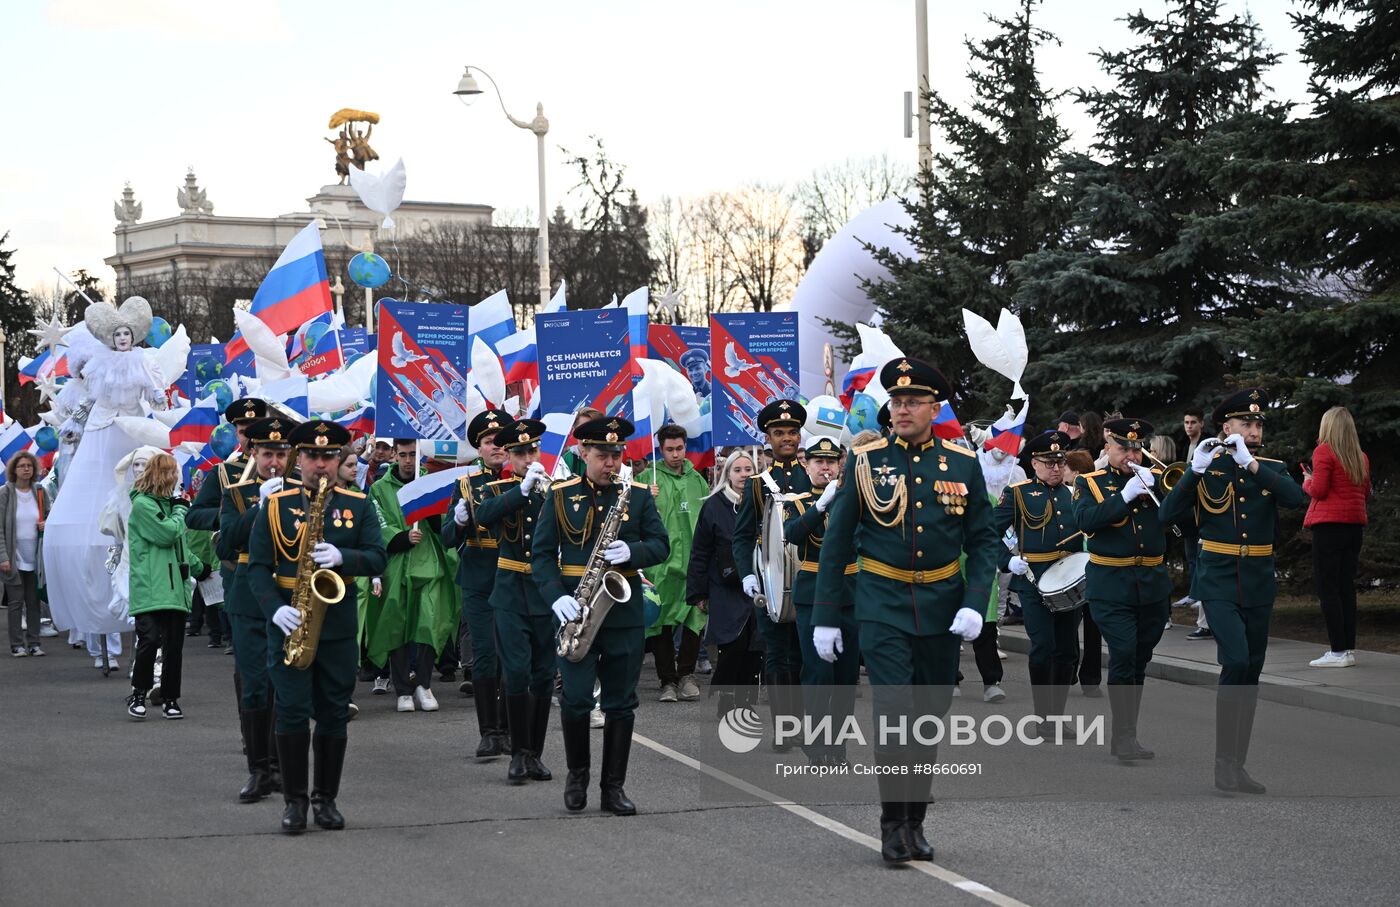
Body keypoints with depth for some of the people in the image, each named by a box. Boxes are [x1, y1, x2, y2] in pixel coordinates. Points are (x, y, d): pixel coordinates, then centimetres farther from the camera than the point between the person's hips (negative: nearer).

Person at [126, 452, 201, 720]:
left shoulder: (167, 503, 21)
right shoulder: (142, 504, -7)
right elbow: (167, 533, -17)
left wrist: (197, 566, 29)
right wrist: (180, 510, -2)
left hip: (175, 587, 8)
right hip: (150, 589, -8)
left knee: (174, 645, 6)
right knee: (149, 639, -15)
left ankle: (170, 699, 12)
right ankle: (138, 694, -1)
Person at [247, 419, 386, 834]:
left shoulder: (358, 505, 6)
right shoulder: (275, 504, 1)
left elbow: (378, 558, -1)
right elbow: (258, 566, -2)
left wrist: (342, 557, -21)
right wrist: (275, 609, -18)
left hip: (339, 625, 2)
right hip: (289, 624, -2)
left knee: (334, 714, 6)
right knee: (292, 712, -4)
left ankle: (326, 798, 16)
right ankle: (294, 800, 5)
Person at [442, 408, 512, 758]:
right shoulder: (466, 485, 7)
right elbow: (448, 539, 4)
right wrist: (459, 521, -18)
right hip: (478, 582, 0)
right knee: (484, 656, -2)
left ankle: (507, 729, 13)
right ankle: (488, 732, 2)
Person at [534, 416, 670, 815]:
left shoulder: (639, 495, 6)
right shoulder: (560, 496, 3)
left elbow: (660, 545, 4)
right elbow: (542, 553, 1)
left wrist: (631, 552, -17)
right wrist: (556, 597, -14)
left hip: (624, 613, 1)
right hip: (576, 612, -1)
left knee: (621, 704, 3)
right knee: (575, 700, -4)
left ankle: (613, 787, 11)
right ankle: (577, 773, 18)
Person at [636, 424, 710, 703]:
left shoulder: (697, 479, 16)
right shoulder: (647, 478, 5)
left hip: (694, 562, 2)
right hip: (661, 564, -2)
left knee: (695, 619, -3)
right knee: (661, 622, -1)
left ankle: (686, 674, 8)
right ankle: (668, 681, 5)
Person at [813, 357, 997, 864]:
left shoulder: (963, 465, 2)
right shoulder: (865, 462, -2)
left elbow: (983, 541, 5)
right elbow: (837, 541, 2)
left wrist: (975, 604, -9)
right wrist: (825, 616, 0)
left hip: (942, 608, 2)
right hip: (882, 605, -2)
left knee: (928, 716, 10)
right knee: (893, 710, -13)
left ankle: (916, 822, 21)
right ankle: (893, 824, -5)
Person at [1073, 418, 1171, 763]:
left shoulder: (1156, 478, 11)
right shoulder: (1089, 483, 3)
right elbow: (1085, 521, -15)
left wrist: (1153, 485, -14)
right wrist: (1124, 496, -19)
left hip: (1153, 587, 4)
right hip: (1111, 587, -4)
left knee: (1139, 660, 9)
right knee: (1124, 653, -16)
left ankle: (1126, 737, 18)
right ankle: (1124, 735, -12)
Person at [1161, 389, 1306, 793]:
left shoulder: (1272, 469, 7)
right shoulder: (1207, 468, -1)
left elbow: (1297, 498, -15)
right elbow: (1169, 514, -12)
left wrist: (1250, 462, -21)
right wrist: (1194, 471, -23)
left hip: (1258, 585, 4)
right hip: (1219, 582, -4)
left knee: (1250, 673, 8)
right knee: (1237, 661, -21)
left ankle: (1236, 766, 17)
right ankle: (1225, 760, -12)